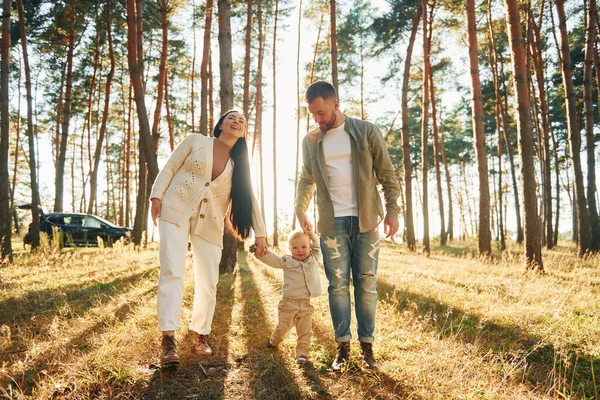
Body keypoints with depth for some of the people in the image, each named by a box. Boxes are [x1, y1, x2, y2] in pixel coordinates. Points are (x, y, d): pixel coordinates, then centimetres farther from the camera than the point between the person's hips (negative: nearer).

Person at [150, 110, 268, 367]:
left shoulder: (239, 164, 11)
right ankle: (168, 340, -17)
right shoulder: (195, 141, 6)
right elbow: (169, 168, 6)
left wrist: (260, 233, 4)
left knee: (208, 283, -1)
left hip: (210, 224, 3)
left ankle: (200, 335, 18)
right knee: (172, 272, -17)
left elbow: (249, 199, 10)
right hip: (176, 211, -3)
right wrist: (157, 196, -6)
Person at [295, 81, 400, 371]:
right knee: (337, 286, 2)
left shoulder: (366, 131, 1)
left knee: (366, 284, 2)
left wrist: (392, 210, -5)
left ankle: (367, 346, 12)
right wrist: (300, 211, 6)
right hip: (332, 224, 2)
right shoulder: (310, 141, 8)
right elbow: (305, 180, 17)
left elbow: (387, 173, 2)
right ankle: (343, 346, 11)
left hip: (366, 220, -1)